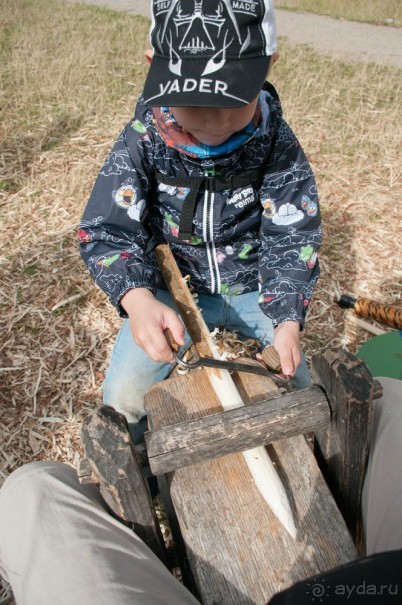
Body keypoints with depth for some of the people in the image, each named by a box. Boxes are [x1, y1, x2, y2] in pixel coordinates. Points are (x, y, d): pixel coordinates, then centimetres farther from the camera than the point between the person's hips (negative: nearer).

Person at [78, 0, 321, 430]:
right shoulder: (142, 140, -19)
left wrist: (288, 322, -31)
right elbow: (105, 229, -21)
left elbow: (292, 239, -15)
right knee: (123, 398, -11)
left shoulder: (277, 144, -17)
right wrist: (136, 298, -42)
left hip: (253, 288, 1)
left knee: (302, 386, -1)